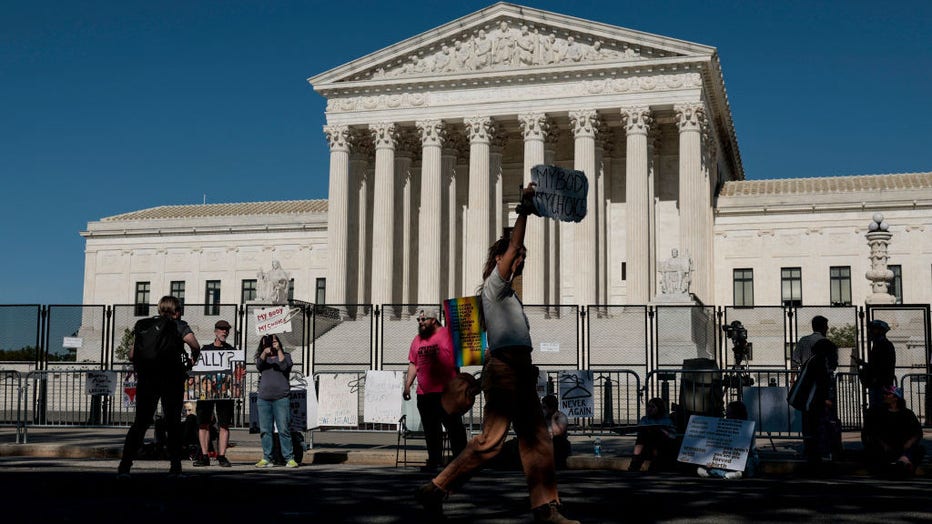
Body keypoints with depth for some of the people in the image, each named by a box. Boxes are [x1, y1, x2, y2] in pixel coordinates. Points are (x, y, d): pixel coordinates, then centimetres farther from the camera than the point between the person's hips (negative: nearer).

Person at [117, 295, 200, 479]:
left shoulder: (142, 326, 13)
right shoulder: (178, 326, 3)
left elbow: (131, 355, 8)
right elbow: (196, 347, -12)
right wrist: (192, 360, 7)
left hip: (146, 380, 3)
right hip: (172, 379, -3)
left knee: (140, 422, 6)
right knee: (173, 422, 8)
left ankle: (124, 466, -4)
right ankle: (175, 467, 6)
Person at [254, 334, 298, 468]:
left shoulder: (285, 356, 9)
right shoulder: (263, 357, 17)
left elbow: (285, 366, -11)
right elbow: (259, 366, -5)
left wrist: (279, 350, -13)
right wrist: (264, 353, -21)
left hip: (281, 398, -3)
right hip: (264, 399, 3)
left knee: (284, 430, -7)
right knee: (265, 430, 3)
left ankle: (289, 458, -5)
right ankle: (266, 458, 8)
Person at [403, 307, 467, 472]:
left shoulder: (448, 334, -1)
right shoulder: (417, 339, 17)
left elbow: (458, 358, -1)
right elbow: (413, 364, 17)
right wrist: (407, 386, 10)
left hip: (446, 392, -5)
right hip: (424, 393, 6)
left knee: (454, 427, -2)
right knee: (430, 430, 9)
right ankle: (434, 461, 17)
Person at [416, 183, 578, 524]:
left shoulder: (508, 294, 24)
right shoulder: (494, 285, -2)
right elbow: (512, 247, -13)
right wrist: (523, 211, -14)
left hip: (519, 370, 10)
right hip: (504, 367, -10)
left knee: (537, 440, 6)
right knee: (491, 439, -10)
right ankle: (435, 490, -5)